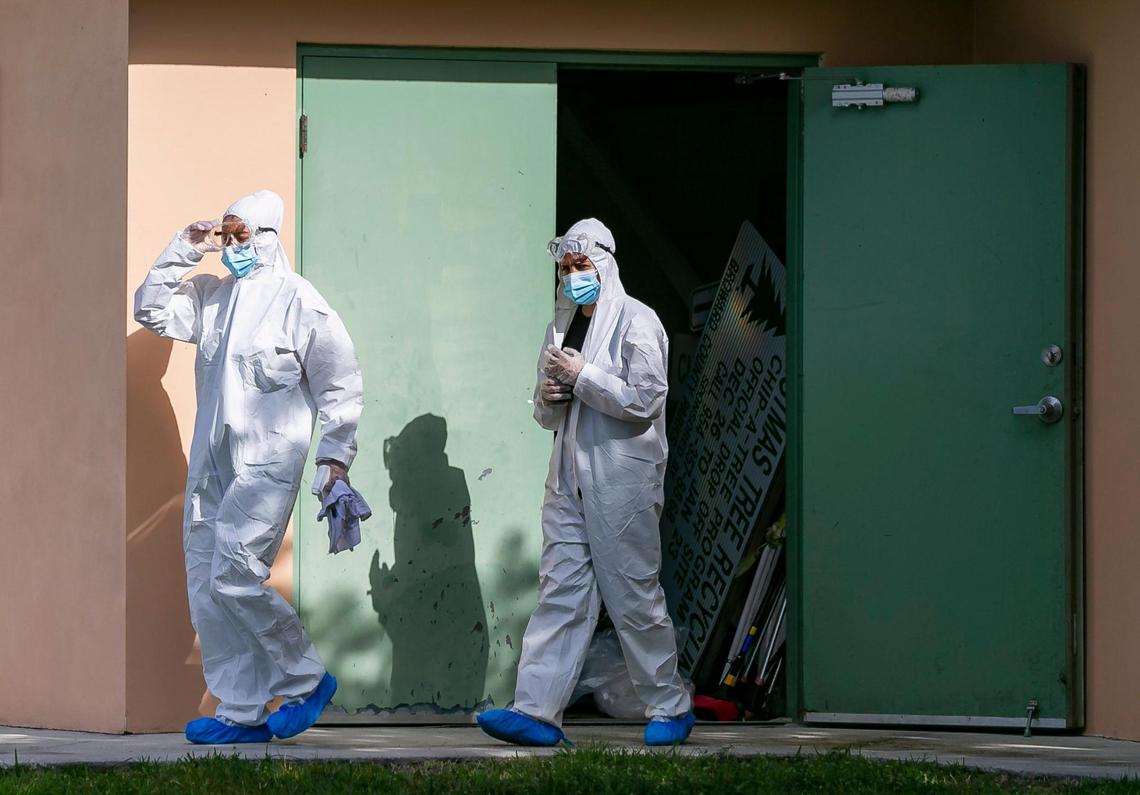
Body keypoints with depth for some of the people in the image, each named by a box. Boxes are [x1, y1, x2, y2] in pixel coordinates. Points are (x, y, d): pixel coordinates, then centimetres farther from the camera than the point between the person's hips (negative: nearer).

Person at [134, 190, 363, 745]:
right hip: (211, 463, 7)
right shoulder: (213, 295, 14)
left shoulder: (299, 302, -4)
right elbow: (151, 310, 14)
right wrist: (184, 251, 4)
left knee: (233, 578, -16)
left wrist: (336, 460, -6)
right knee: (205, 585, 2)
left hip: (266, 464, -7)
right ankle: (241, 713, 7)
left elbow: (340, 386, -2)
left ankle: (307, 679, 2)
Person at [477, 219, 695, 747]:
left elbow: (645, 400, -13)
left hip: (622, 481, -6)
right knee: (560, 593, -2)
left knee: (635, 596, -1)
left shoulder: (636, 322, -4)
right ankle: (537, 712, -9)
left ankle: (670, 708, 12)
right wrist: (548, 397, -1)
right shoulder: (564, 325, 17)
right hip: (569, 480, 6)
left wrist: (583, 375, -13)